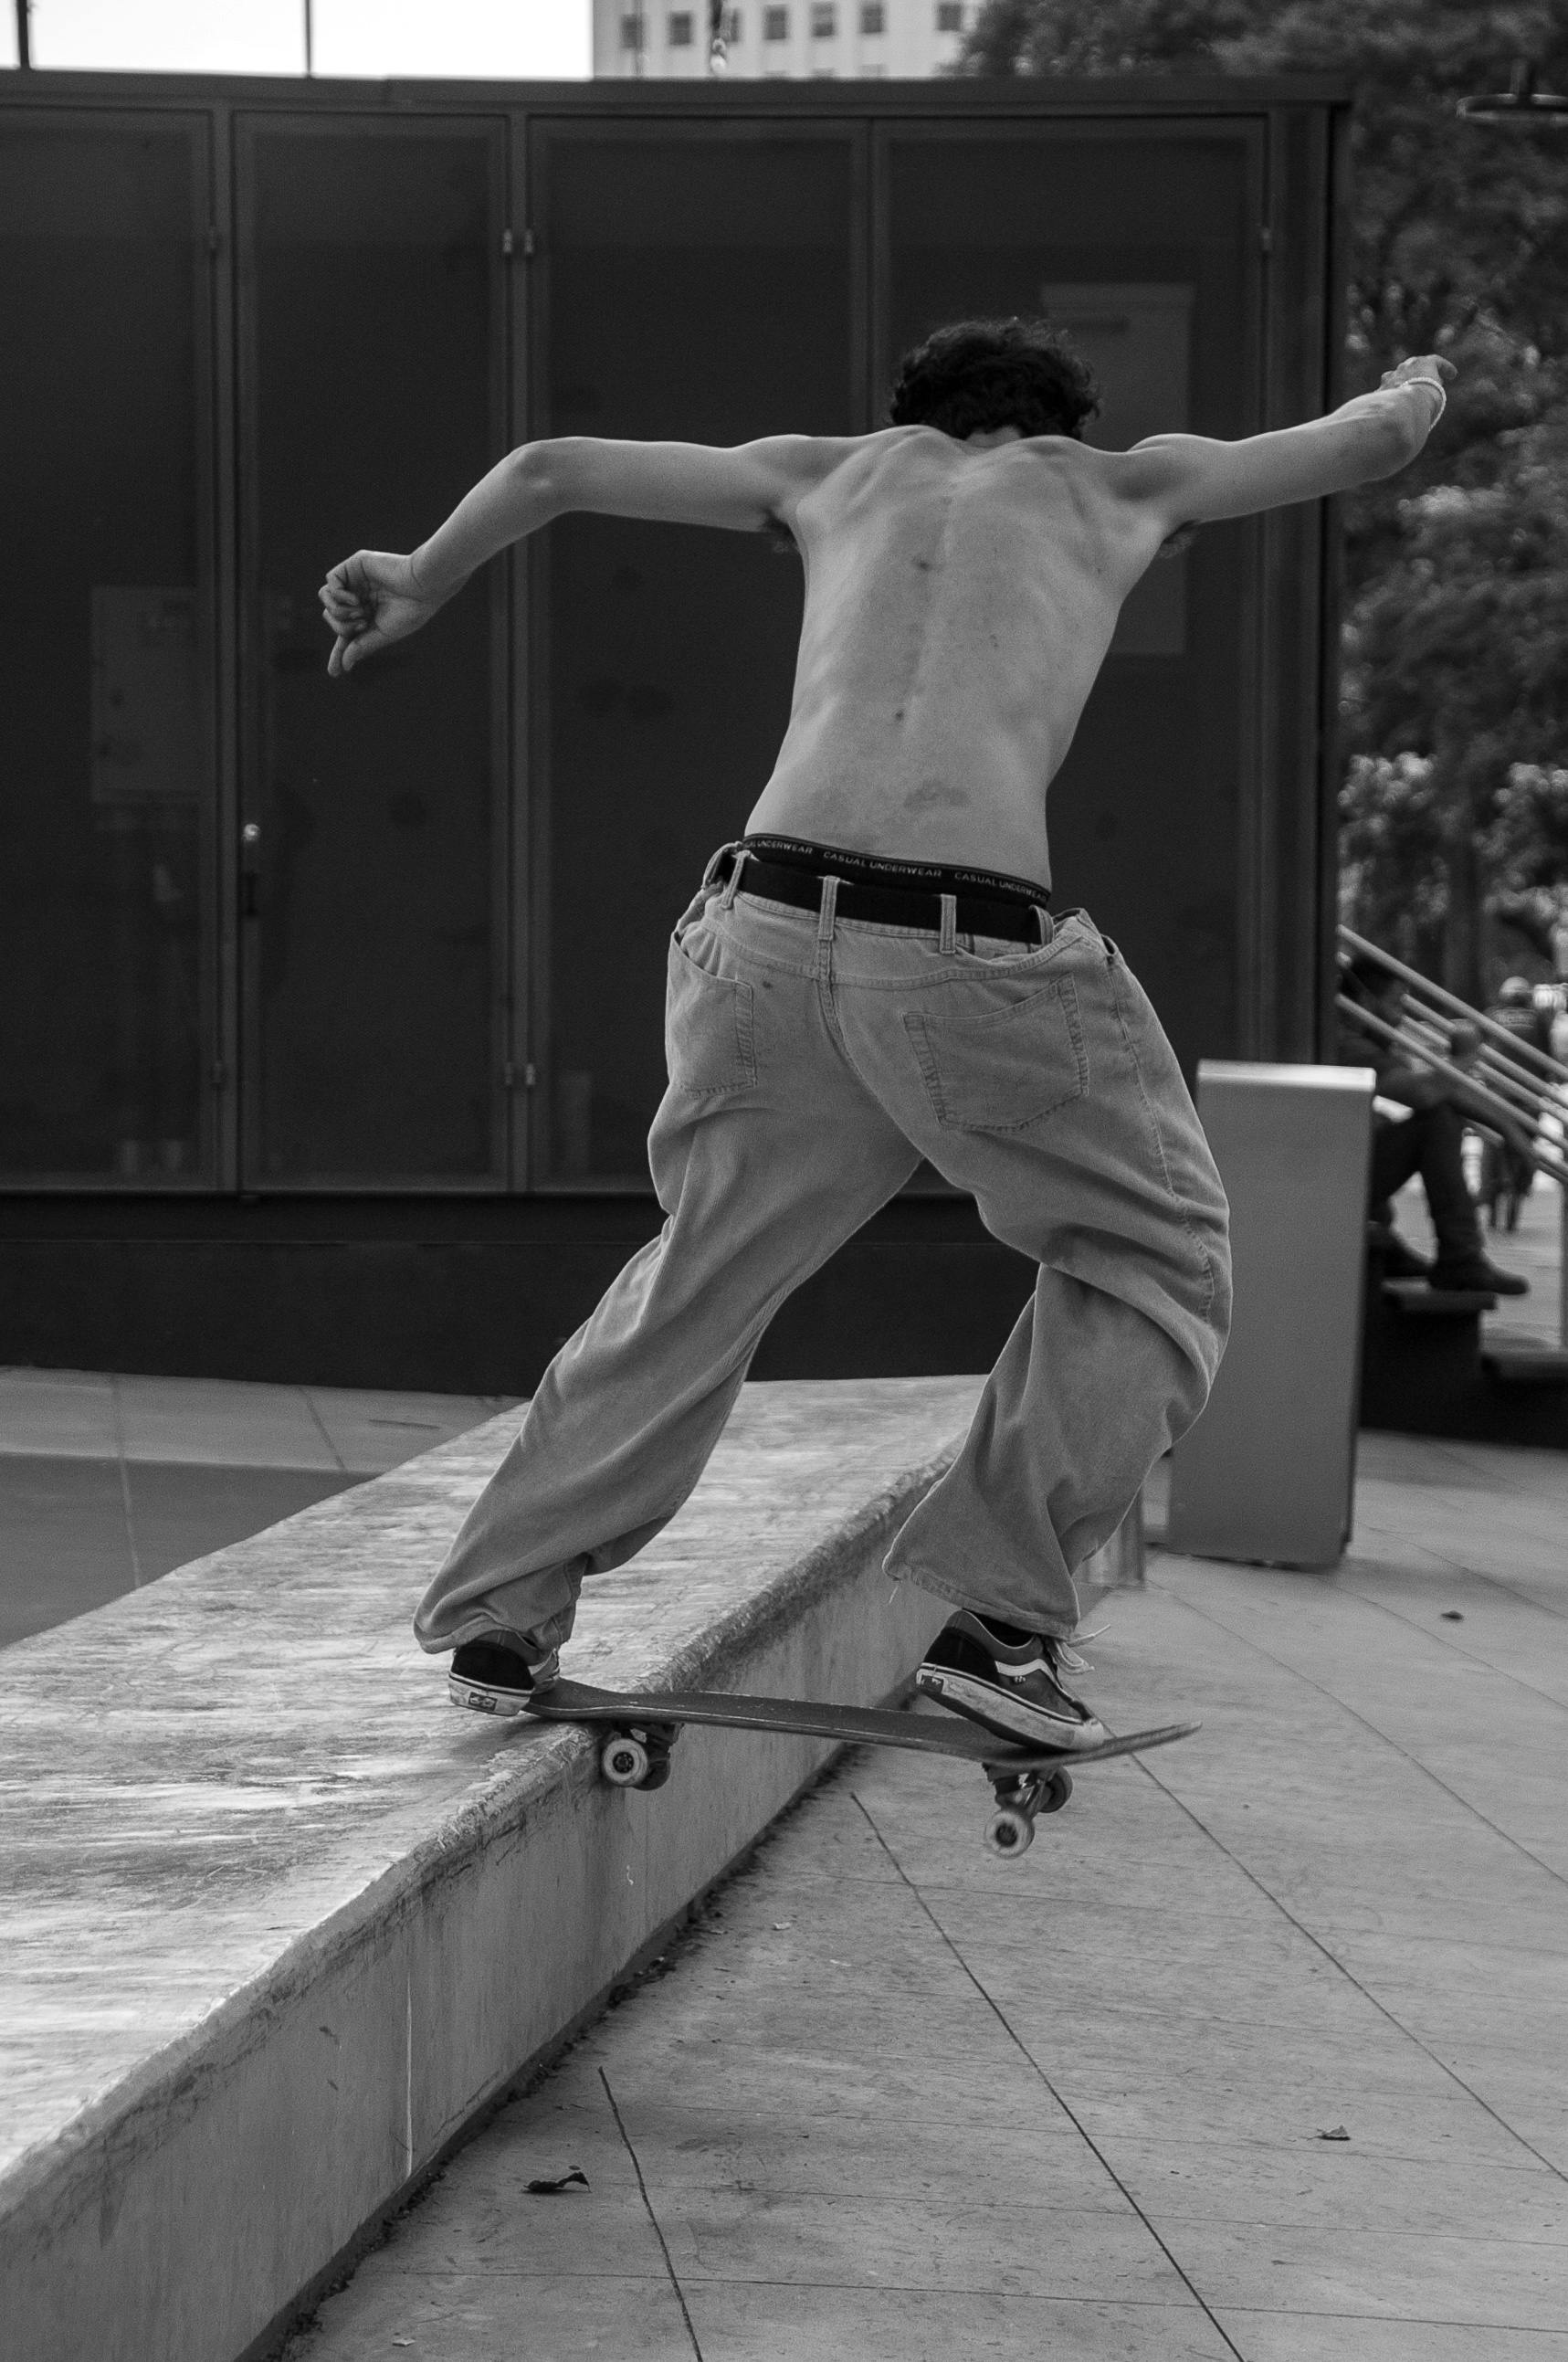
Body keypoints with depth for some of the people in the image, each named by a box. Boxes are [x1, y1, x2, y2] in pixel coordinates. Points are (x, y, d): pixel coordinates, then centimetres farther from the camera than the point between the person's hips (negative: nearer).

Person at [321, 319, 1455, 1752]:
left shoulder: (846, 470, 26)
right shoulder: (1117, 487, 20)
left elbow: (552, 469, 30)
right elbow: (1372, 444, 31)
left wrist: (416, 588, 46)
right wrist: (1415, 391, 54)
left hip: (767, 931, 3)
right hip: (977, 954, -3)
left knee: (705, 1270, 22)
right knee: (1151, 1262, 17)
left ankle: (503, 1612, 21)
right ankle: (999, 1613, 5)